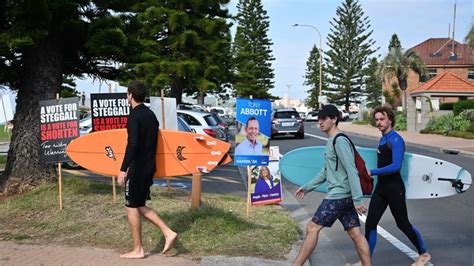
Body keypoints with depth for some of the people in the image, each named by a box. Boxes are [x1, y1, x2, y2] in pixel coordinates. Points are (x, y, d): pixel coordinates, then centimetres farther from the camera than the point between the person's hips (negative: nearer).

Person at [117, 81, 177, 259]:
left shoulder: (135, 116, -14)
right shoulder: (151, 114, 13)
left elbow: (132, 144, -24)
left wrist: (123, 169, -23)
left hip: (137, 168, -8)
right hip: (149, 167, 8)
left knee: (131, 207, 3)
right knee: (139, 206, 16)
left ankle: (137, 250, 10)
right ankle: (168, 233, 7)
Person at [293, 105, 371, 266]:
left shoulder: (340, 141, -14)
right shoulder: (331, 142, 17)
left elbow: (352, 171, -20)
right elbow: (326, 172, 24)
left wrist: (357, 199, -23)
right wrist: (307, 187, 23)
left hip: (339, 195, -9)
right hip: (344, 196, 9)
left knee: (313, 228, -5)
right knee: (355, 233, 8)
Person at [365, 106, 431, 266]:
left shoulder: (396, 140, -16)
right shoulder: (382, 139, 11)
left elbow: (396, 166, -27)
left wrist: (372, 172, -28)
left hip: (394, 188, -8)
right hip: (381, 187, 8)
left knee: (403, 224, 6)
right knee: (370, 224, 2)